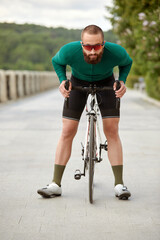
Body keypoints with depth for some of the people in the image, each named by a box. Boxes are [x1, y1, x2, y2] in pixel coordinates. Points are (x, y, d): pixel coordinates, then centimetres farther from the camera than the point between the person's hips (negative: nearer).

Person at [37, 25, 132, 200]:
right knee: (67, 132, -8)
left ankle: (119, 184, -3)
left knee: (112, 131, -11)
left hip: (105, 83, 0)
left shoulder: (116, 52, -31)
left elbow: (127, 62, -5)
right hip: (78, 82, 0)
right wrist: (63, 80, -21)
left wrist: (122, 81, -20)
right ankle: (56, 184, -2)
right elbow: (56, 61, -6)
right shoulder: (69, 51, -32)